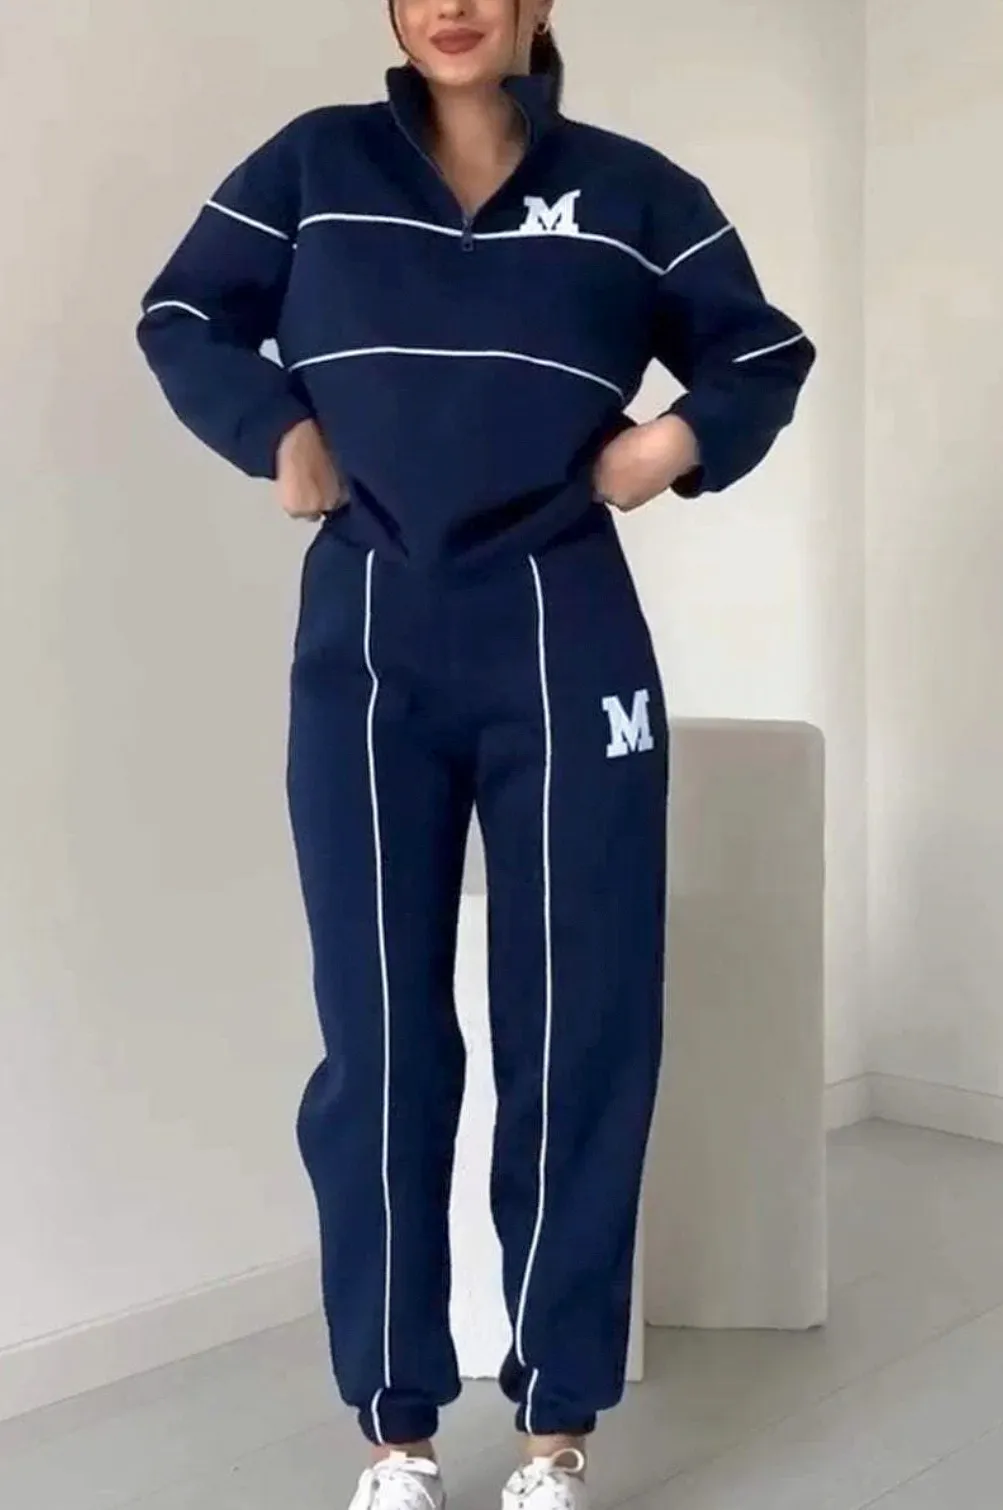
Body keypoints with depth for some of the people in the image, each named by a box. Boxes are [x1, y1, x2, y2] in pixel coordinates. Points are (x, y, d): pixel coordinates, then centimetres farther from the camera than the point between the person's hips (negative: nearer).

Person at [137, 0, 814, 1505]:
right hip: (367, 646, 1)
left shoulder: (634, 190, 9)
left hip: (562, 647, 0)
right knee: (378, 1037, 2)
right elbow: (181, 317, 16)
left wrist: (684, 441, -2)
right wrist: (275, 431, -1)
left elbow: (769, 355, 17)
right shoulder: (314, 164, 10)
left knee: (581, 1030, 1)